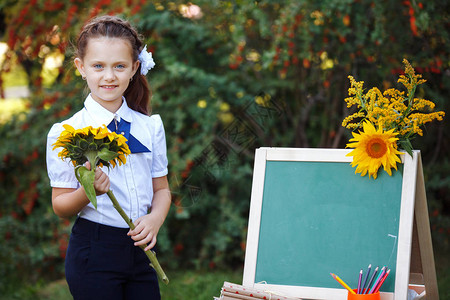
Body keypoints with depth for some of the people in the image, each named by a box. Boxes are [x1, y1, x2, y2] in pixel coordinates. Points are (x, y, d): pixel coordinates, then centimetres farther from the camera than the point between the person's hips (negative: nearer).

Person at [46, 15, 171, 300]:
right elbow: (60, 206, -4)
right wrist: (88, 192, -23)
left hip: (140, 249, 4)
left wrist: (155, 218, -8)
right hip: (93, 253, -4)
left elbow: (161, 189, 12)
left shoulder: (151, 126, 7)